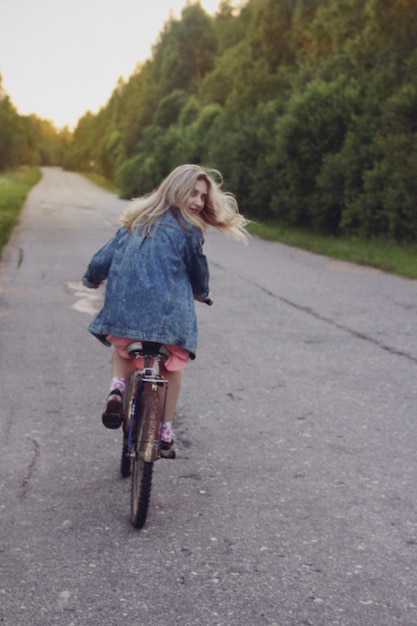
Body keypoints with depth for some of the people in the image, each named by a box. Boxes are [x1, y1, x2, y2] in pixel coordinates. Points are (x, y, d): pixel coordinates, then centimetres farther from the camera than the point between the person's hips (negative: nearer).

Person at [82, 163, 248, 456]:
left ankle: (117, 388, 4)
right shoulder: (187, 229, -2)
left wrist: (92, 279, 35)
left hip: (122, 311, 4)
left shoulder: (136, 220, 12)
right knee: (172, 367, 21)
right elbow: (198, 271, 9)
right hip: (167, 316, -4)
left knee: (123, 351, 33)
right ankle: (165, 432, 20)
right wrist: (202, 294, 31)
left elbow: (104, 257, 14)